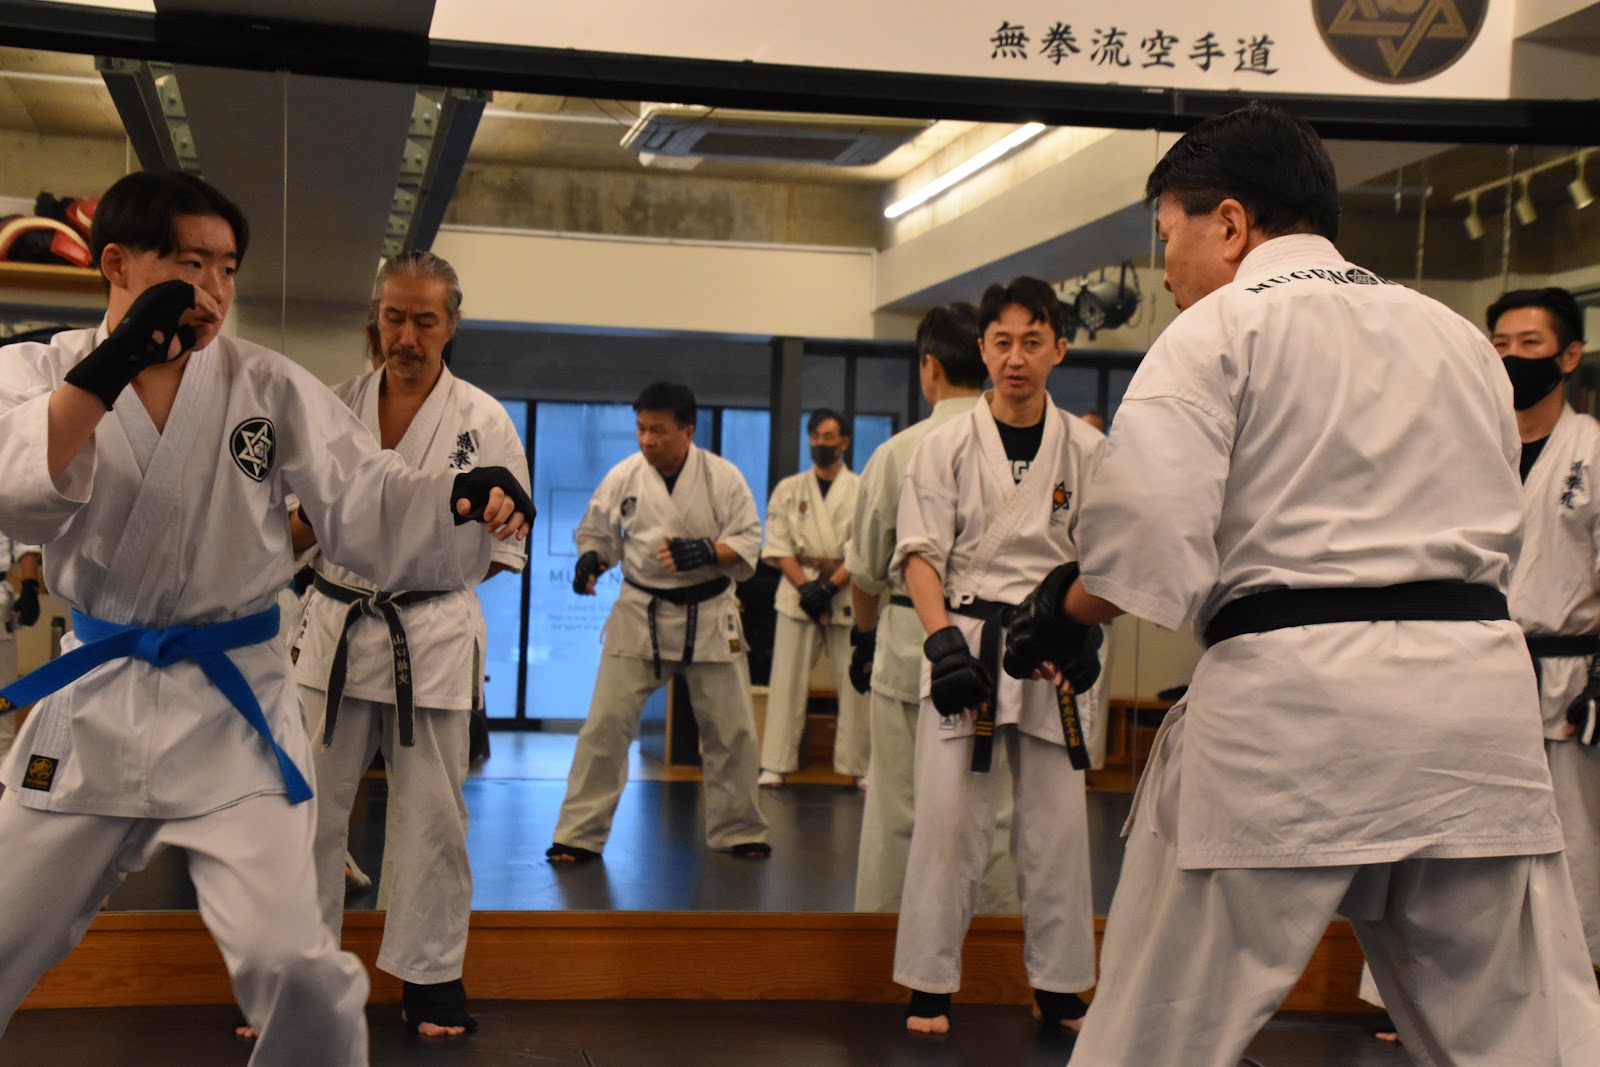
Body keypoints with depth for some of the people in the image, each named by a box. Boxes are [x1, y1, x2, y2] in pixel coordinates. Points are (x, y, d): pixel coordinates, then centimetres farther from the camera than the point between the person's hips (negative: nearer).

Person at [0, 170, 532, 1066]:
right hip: (94, 699, 2)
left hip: (235, 702, -1)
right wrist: (115, 361, -29)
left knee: (289, 965, -10)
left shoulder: (270, 387, -3)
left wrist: (464, 498, -31)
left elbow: (367, 504, -11)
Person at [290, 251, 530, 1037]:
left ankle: (429, 972, 21)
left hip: (434, 639, -2)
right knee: (312, 808, 4)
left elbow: (505, 545, 3)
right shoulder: (336, 408, 5)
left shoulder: (483, 421, -1)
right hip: (338, 630, 2)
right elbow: (296, 528, 10)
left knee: (431, 817, 5)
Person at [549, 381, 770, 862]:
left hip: (708, 616, 0)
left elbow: (748, 544, -7)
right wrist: (590, 561, -14)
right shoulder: (623, 476, -5)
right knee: (606, 724, -5)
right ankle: (579, 835, 5)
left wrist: (707, 552, -25)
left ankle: (738, 830, 26)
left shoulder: (722, 477, -9)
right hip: (640, 615, 0)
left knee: (732, 730, 8)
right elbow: (596, 534, 7)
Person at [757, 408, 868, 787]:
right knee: (787, 680, -1)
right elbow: (778, 545, 3)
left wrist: (829, 586, -13)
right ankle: (775, 764, 4)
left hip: (846, 590, -1)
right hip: (798, 589, 1)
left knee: (853, 681, 0)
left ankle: (859, 765, 9)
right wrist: (804, 586, -11)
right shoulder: (789, 489, 9)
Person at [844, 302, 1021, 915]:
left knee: (896, 810, 8)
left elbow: (865, 570, 5)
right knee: (995, 809, 10)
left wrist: (865, 636, 21)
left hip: (910, 642, -1)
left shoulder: (898, 452, -5)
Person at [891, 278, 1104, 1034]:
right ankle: (931, 985, 9)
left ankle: (1058, 987, 20)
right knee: (949, 816, -4)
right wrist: (942, 640, -16)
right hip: (965, 638, -2)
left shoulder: (1085, 448, 4)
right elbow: (920, 553, -3)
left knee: (1057, 823, 7)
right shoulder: (947, 446, 1)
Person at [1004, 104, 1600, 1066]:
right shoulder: (1459, 337, 19)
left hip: (1293, 694, -5)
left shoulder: (1219, 330, 0)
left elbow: (1146, 534, -11)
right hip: (1481, 691, 6)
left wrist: (1062, 615, 4)